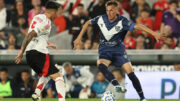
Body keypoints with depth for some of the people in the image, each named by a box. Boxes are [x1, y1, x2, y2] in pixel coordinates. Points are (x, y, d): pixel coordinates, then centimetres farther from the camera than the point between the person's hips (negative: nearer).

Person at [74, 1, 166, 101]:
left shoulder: (122, 21, -16)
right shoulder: (101, 19, -5)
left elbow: (137, 26, -27)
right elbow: (88, 23, 12)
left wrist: (154, 34, -37)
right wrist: (79, 37, 7)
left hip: (119, 49, -2)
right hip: (104, 50, 2)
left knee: (131, 73, -11)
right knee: (101, 65, -32)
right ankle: (117, 86, -43)